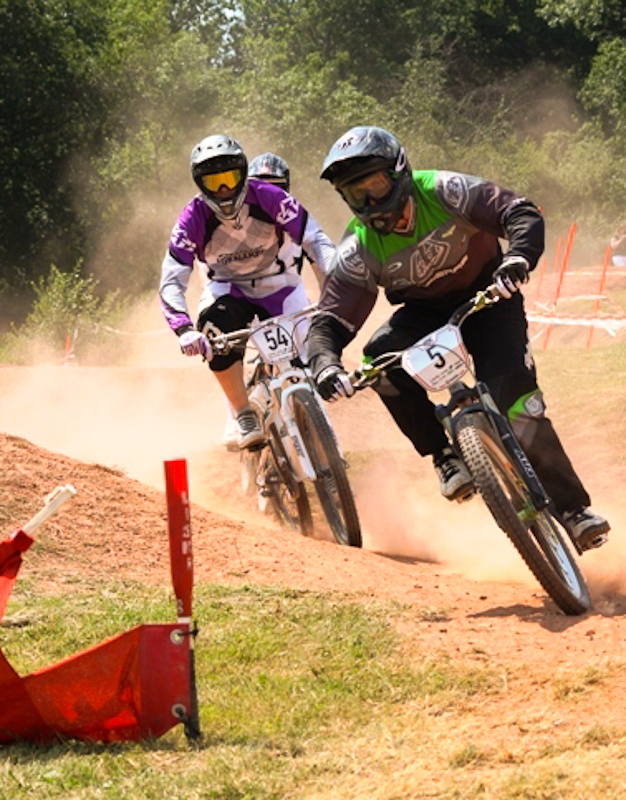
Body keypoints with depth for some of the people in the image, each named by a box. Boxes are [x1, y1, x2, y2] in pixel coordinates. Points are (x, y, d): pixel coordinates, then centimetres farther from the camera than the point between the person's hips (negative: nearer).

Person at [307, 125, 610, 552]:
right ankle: (445, 456, -15)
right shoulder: (359, 250, -17)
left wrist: (519, 257, -49)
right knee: (381, 358, -30)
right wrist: (326, 365, -41)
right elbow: (329, 323, -19)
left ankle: (573, 506, -12)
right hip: (425, 313, 3)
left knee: (513, 397, -24)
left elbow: (523, 213, -27)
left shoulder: (443, 191, -22)